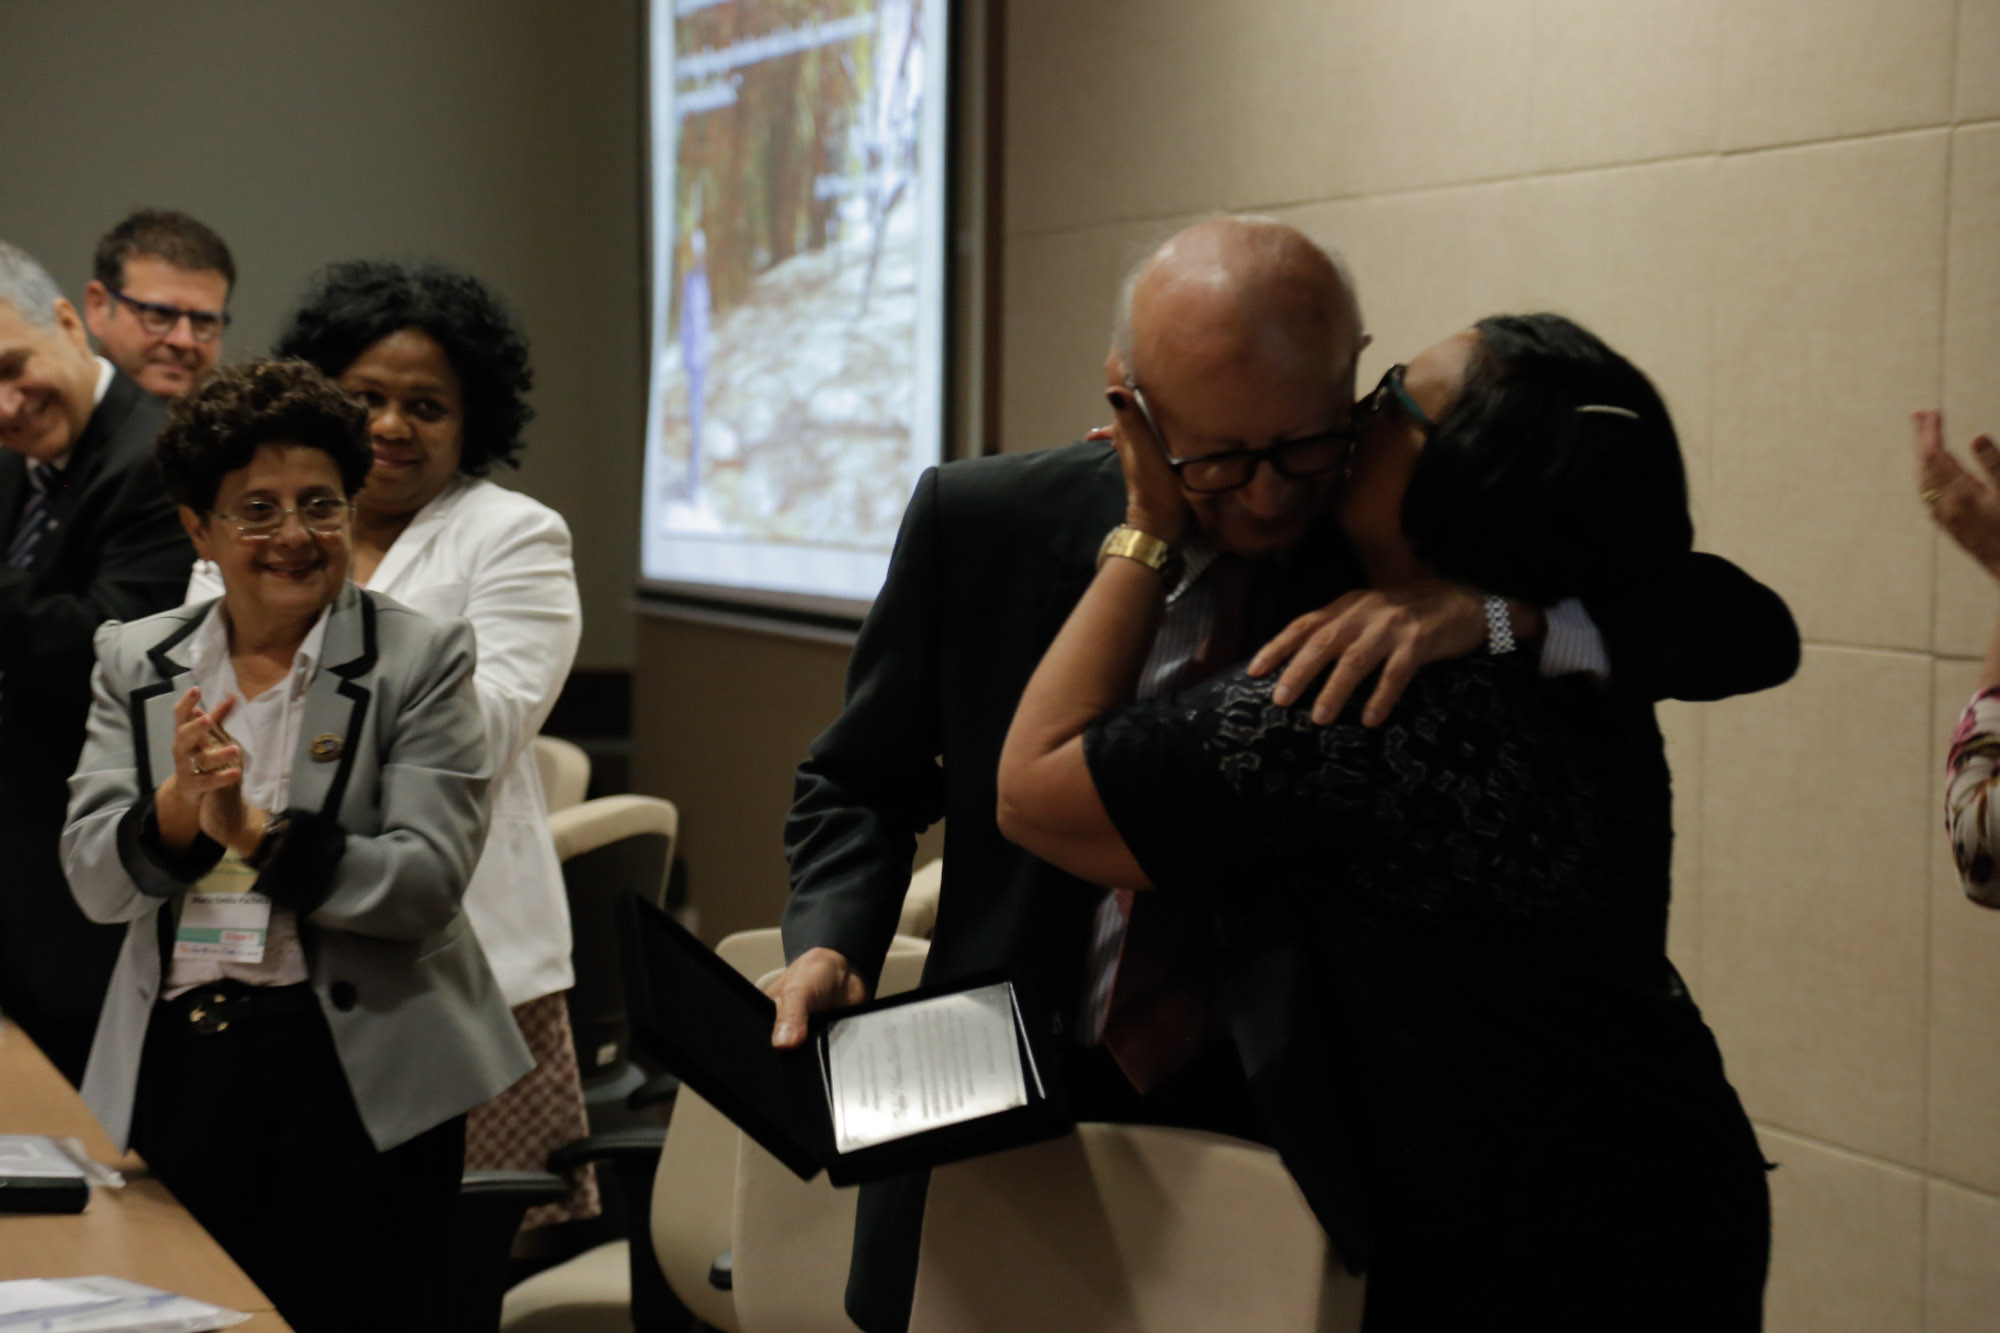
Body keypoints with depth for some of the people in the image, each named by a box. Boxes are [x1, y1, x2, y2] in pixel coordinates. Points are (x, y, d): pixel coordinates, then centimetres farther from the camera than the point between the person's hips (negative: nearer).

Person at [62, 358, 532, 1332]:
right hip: (175, 1065, 3)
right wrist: (178, 806, -18)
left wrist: (256, 834, -22)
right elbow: (93, 882, 2)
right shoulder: (135, 660, 9)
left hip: (359, 1074, -3)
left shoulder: (420, 658, -2)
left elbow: (429, 879, -11)